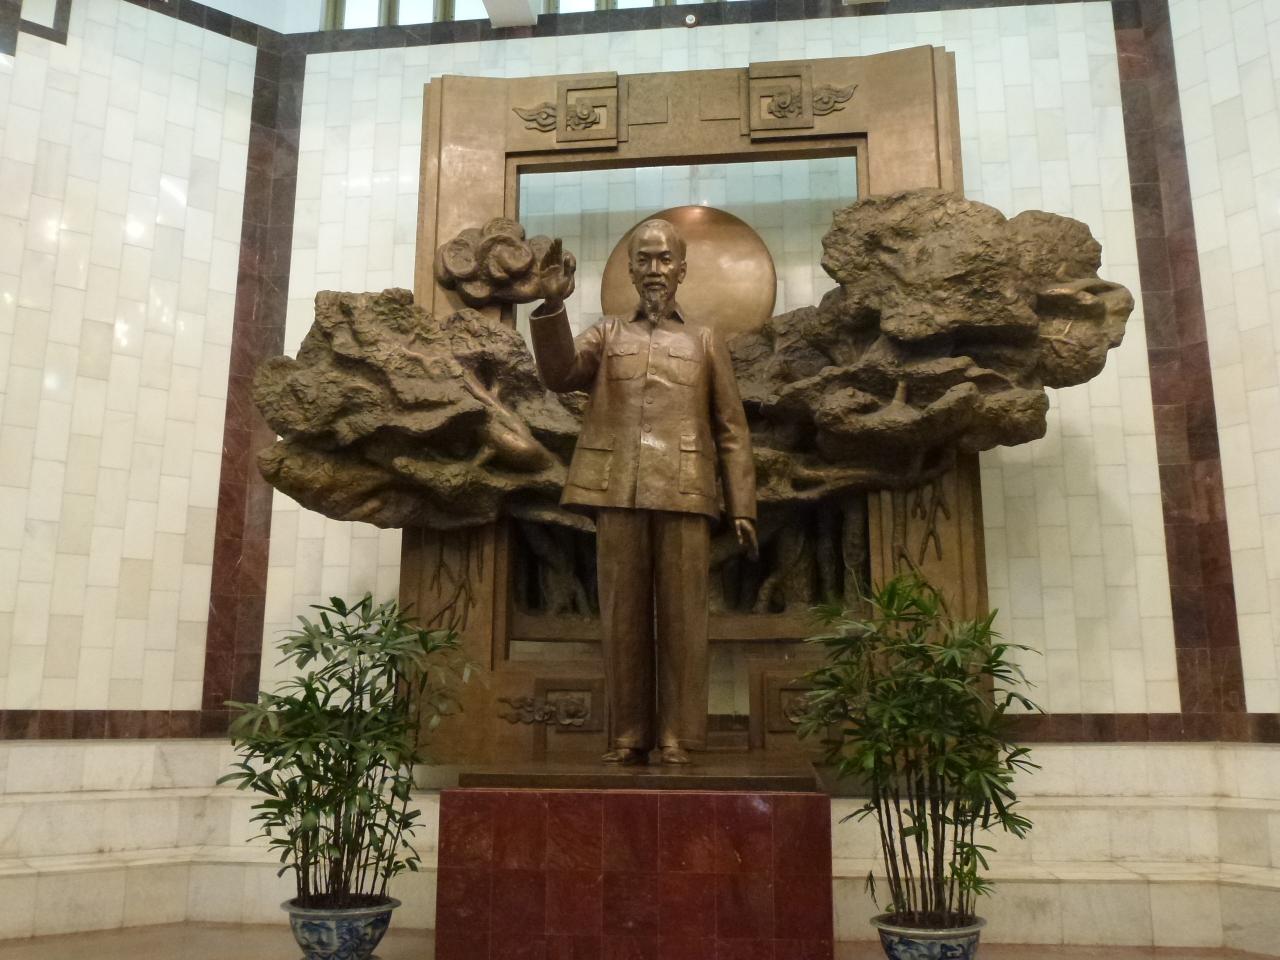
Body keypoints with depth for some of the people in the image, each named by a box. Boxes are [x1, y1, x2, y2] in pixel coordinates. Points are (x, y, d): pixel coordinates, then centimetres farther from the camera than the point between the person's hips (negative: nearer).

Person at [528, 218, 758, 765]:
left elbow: (731, 431, 11)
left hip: (684, 496, -1)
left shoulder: (705, 342, 16)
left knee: (682, 618, -1)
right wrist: (553, 306, -14)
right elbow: (559, 375, 0)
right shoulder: (607, 335, 19)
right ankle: (628, 739, 10)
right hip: (618, 495, 1)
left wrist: (743, 507, 2)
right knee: (623, 618, 2)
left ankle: (678, 740, 4)